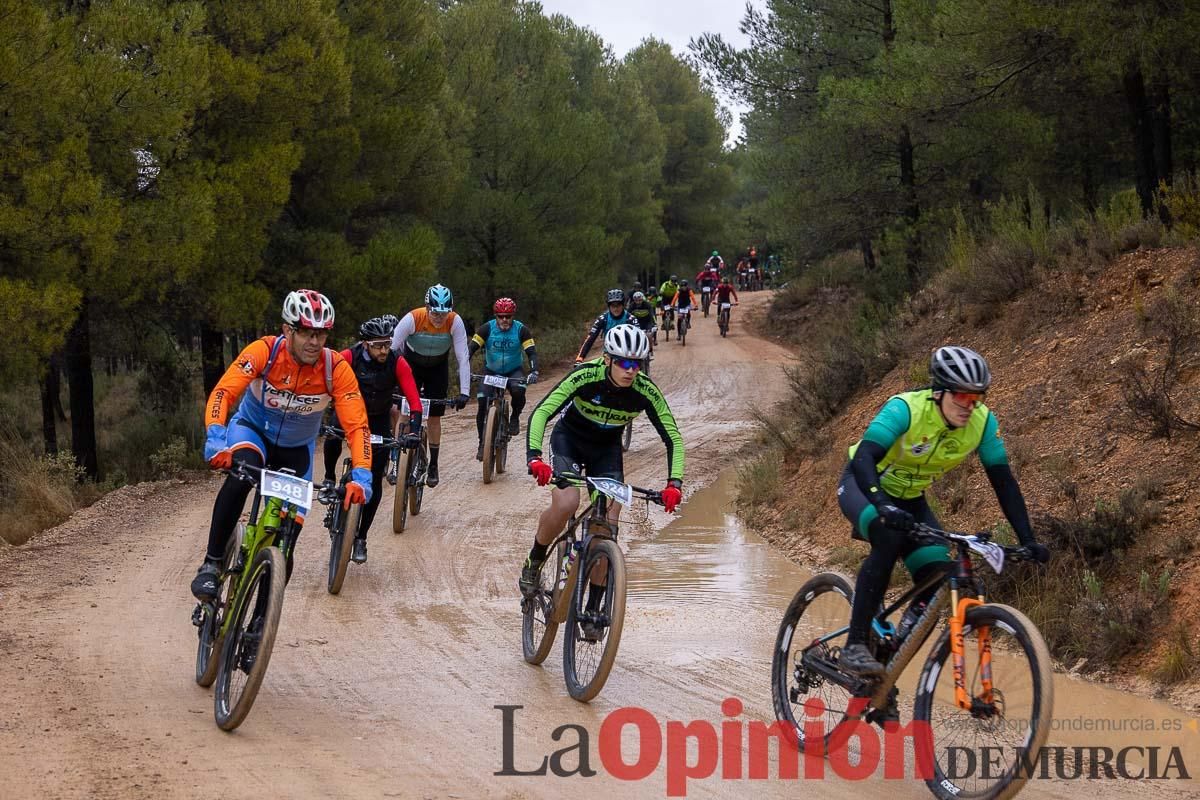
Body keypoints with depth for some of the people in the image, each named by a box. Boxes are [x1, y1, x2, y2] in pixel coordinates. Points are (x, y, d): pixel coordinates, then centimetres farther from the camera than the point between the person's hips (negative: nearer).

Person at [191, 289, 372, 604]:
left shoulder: (337, 369, -25)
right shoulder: (264, 351, -28)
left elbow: (357, 426, -28)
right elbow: (222, 393, -36)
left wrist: (361, 477, -42)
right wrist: (215, 441, -53)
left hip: (296, 448, 2)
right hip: (252, 429, -2)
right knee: (241, 474, -38)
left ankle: (261, 619, 16)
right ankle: (211, 565, -28)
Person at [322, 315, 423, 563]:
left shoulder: (398, 363, -23)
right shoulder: (349, 358, -26)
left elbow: (414, 400, -26)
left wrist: (414, 430, -40)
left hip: (379, 418, 1)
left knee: (374, 482, -4)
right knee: (333, 439, -34)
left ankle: (360, 538, 7)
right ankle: (330, 478, -3)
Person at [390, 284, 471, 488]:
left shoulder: (455, 322, -29)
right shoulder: (412, 319, -32)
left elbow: (463, 358, -26)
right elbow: (391, 349, -30)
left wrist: (464, 392, -30)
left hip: (438, 367, 1)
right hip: (411, 364, -1)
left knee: (434, 416, 2)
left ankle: (433, 466, 15)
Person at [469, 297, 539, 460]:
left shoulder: (521, 330, -15)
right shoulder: (487, 328, -15)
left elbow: (531, 352, -20)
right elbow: (471, 348, -20)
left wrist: (533, 371, -38)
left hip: (514, 371, -1)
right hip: (491, 371, 1)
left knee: (518, 392, -33)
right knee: (483, 406, -14)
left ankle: (515, 418, -3)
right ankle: (482, 444, 1)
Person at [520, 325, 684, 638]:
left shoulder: (645, 392, -24)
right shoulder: (585, 377, -31)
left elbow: (673, 438, -18)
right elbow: (541, 413, -35)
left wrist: (674, 482, -33)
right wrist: (534, 457, -51)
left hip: (606, 449, 2)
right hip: (569, 439, -2)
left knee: (608, 525, -11)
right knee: (565, 504, -29)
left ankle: (593, 610, 0)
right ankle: (533, 563, -1)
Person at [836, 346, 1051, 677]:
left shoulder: (982, 422, -18)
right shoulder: (905, 408, -32)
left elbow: (1003, 481, -14)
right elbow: (864, 457, -43)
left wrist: (1028, 540, -22)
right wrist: (882, 506, -60)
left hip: (908, 498, 5)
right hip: (864, 484, -5)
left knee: (937, 576, -16)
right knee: (890, 539, -36)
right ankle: (854, 645, -30)